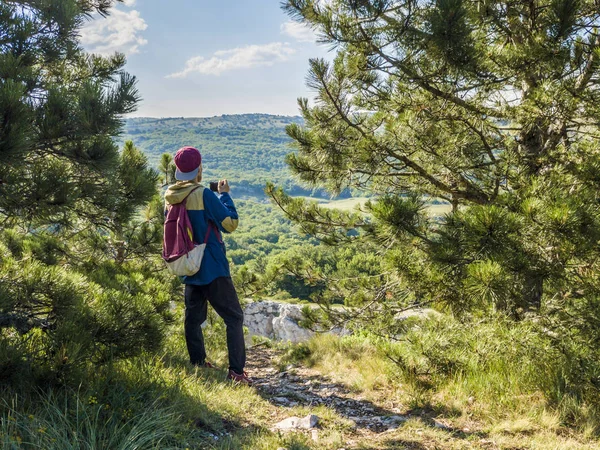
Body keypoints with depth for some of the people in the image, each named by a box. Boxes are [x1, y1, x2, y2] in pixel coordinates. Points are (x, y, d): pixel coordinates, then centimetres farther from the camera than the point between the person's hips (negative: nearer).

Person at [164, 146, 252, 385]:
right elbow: (231, 223, -12)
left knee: (193, 318, 17)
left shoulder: (169, 197, 4)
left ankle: (198, 364, 25)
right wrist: (224, 194, -1)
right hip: (213, 269, -7)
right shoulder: (204, 195, -17)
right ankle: (236, 371, -4)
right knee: (234, 317, -1)